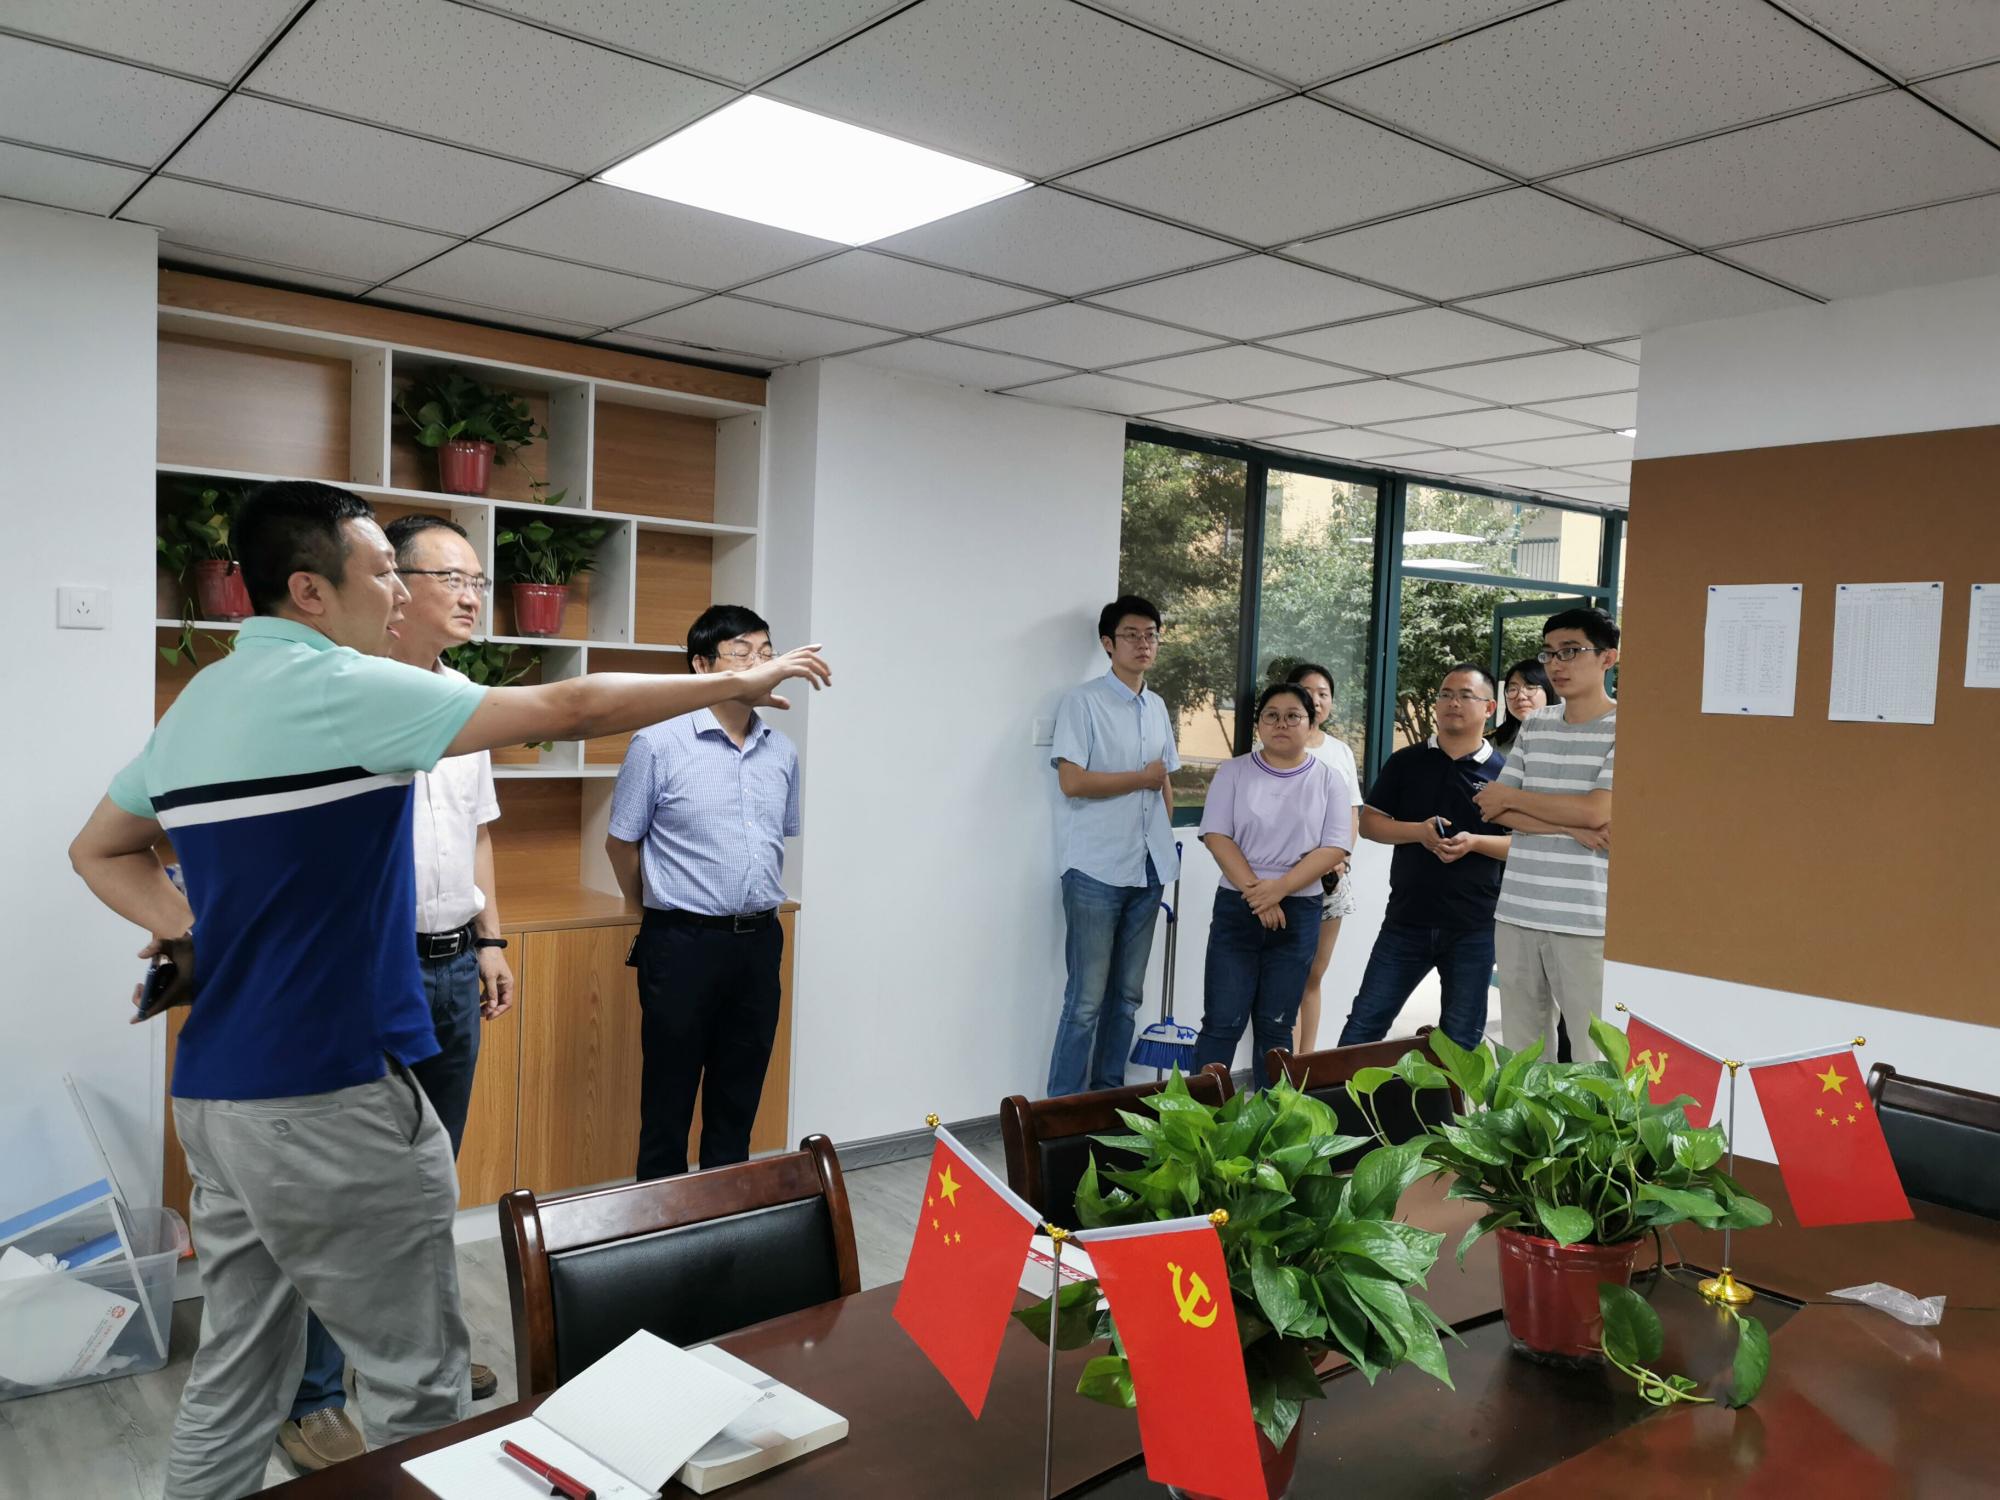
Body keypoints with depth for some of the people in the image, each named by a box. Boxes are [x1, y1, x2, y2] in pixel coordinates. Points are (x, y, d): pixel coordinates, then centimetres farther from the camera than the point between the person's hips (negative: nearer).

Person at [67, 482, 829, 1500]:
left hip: (212, 1094, 9)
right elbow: (568, 710, -16)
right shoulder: (344, 688, -15)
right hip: (327, 1100, -9)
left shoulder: (197, 702, 11)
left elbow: (98, 851, 22)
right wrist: (736, 683, -6)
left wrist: (189, 931, 9)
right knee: (418, 1384, 5)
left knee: (233, 1379, 17)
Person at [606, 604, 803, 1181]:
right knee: (669, 1099, 6)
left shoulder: (783, 753, 7)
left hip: (759, 941, 5)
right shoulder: (658, 744, -8)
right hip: (683, 943, -5)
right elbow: (621, 842, 1)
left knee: (739, 1098, 14)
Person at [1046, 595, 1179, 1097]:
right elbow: (1071, 781, -15)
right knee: (1087, 999, -5)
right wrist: (1142, 778, -6)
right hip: (1096, 870, -6)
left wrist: (1165, 845, 11)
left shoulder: (1156, 707, 15)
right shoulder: (1082, 701, -6)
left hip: (1147, 870, 6)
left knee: (1126, 996, 11)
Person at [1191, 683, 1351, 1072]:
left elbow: (1334, 848, -4)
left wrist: (1278, 889, -15)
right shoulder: (1234, 772, 3)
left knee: (1276, 1026, 9)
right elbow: (1216, 836, -5)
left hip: (1298, 912, 1)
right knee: (1222, 1022, -2)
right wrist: (1254, 892, -15)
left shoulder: (1327, 779, 4)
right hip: (1237, 907, -1)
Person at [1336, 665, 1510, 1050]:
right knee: (1363, 1026, 4)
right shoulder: (1406, 762, 6)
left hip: (1474, 927, -1)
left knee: (1461, 1041, 10)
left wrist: (1474, 842, -18)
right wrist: (1418, 831, -14)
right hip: (1406, 920, 2)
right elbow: (1369, 823, 3)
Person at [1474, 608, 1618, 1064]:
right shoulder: (1535, 726, 12)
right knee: (1520, 1053, 13)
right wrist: (1573, 828, -11)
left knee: (1596, 1060, -1)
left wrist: (1512, 797, -3)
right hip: (1516, 914, 6)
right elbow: (1495, 810, 4)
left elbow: (1596, 810, -16)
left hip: (1587, 921, -5)